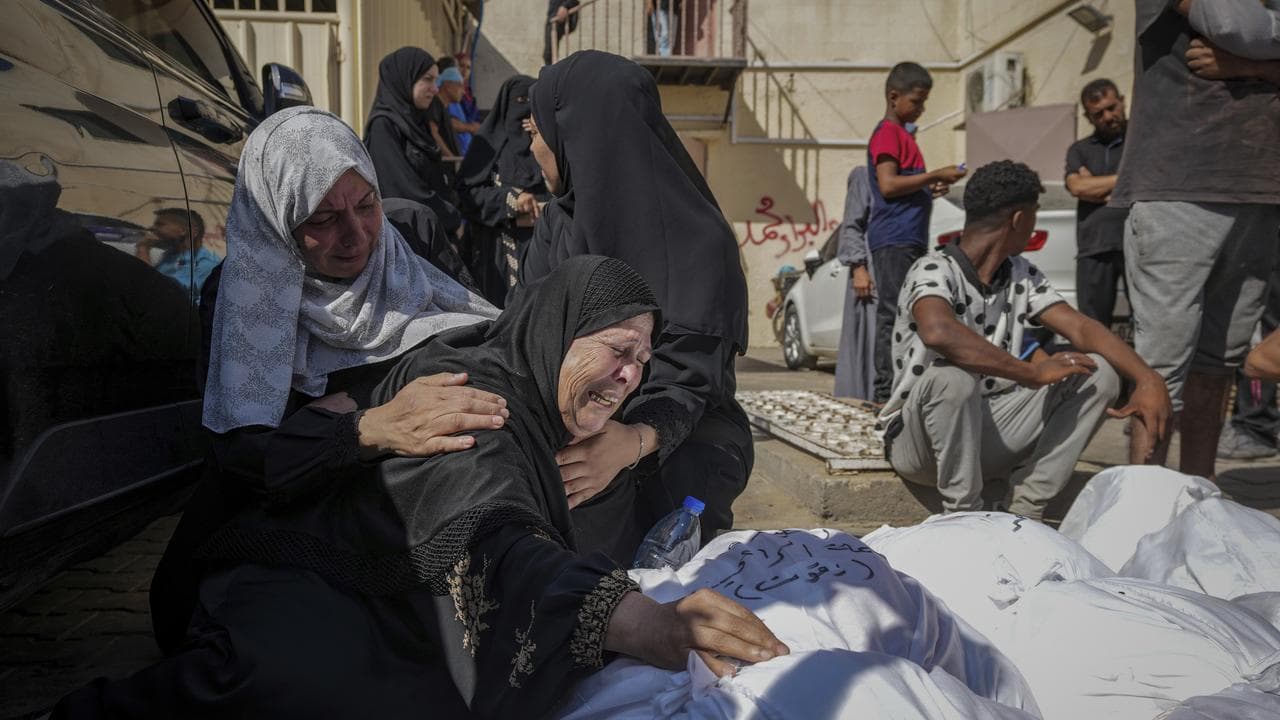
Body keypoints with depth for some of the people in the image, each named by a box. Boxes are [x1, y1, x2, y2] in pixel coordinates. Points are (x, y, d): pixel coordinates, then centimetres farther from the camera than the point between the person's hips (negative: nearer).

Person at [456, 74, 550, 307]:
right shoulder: (487, 142, 5)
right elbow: (467, 190, -4)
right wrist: (511, 197, -15)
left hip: (538, 247, 2)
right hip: (496, 248, -1)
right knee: (499, 306, -4)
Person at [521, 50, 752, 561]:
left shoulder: (695, 240, -14)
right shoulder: (557, 222, 6)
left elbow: (683, 376, -21)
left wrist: (635, 441, -43)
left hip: (675, 449, -5)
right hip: (568, 435, 5)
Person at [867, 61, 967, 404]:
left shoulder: (903, 134, 24)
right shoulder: (887, 133, -7)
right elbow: (888, 185, -18)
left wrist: (930, 189, 14)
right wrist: (934, 175, -14)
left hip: (911, 239, 10)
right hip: (894, 239, -10)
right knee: (893, 314, -11)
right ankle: (886, 389, -9)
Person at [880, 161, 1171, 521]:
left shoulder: (1021, 275, 7)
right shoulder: (934, 271, -19)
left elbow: (1081, 328, -1)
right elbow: (938, 332, -40)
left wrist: (1147, 379, -17)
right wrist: (1033, 374, -33)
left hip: (987, 433, 7)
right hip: (920, 439, -7)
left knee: (1099, 374, -5)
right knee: (953, 377, -38)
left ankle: (1025, 511, -7)